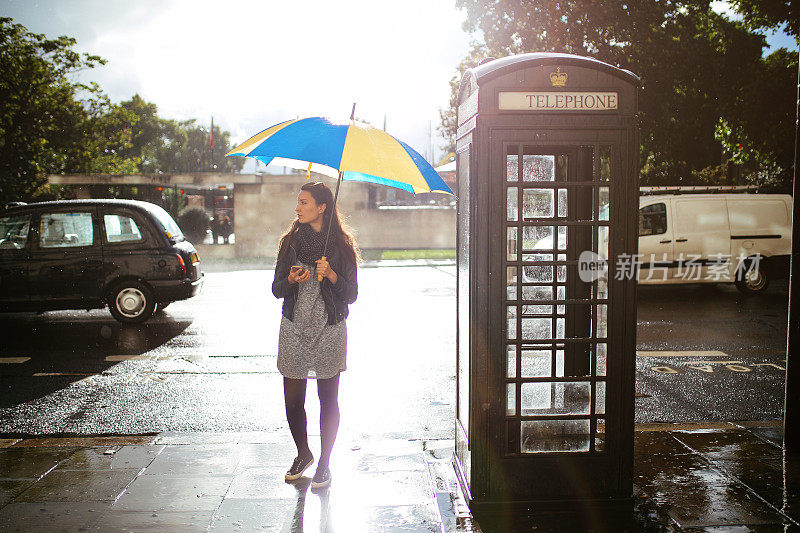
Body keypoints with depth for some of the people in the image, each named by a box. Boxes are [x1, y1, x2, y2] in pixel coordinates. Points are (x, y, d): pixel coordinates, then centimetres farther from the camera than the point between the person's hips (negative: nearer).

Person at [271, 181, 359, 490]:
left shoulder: (341, 245, 0)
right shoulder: (291, 242, 7)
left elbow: (351, 295, -1)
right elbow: (277, 290, 9)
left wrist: (331, 275, -17)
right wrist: (291, 280, -12)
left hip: (330, 330, -2)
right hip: (294, 329, 2)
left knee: (328, 400, 2)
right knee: (292, 399, 5)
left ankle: (324, 464, 18)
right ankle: (303, 454, 29)